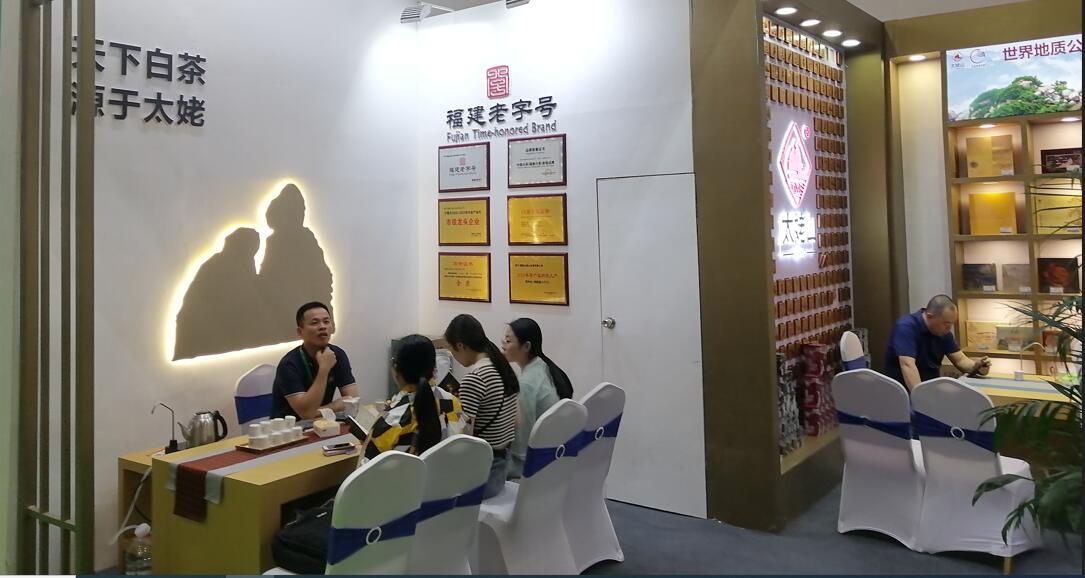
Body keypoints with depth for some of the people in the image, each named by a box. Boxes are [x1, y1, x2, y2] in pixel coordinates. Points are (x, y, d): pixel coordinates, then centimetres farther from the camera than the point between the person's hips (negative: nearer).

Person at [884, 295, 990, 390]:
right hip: (904, 390, -6)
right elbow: (908, 365, -32)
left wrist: (976, 366, -16)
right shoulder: (906, 327, -22)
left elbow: (960, 360, 7)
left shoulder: (943, 331, 2)